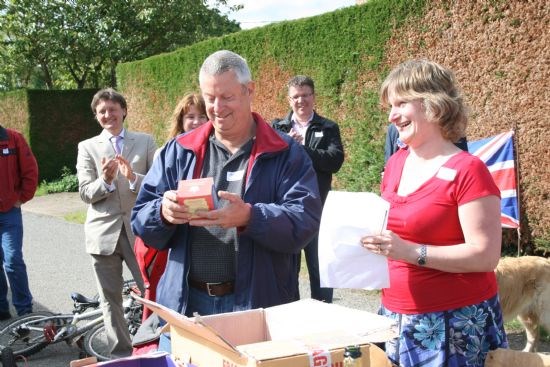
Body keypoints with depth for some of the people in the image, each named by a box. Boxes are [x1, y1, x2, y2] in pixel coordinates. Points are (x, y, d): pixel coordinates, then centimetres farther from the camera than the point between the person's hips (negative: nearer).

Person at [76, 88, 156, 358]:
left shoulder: (145, 142, 6)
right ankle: (120, 353, 20)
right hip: (103, 232, 1)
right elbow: (85, 193, 0)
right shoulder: (87, 147, 7)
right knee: (110, 299, 8)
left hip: (139, 229, -1)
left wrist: (133, 177, -19)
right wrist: (105, 181, -19)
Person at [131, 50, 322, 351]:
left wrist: (248, 216, -29)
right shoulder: (178, 151, 8)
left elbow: (305, 220, -12)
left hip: (257, 305, -2)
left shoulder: (285, 154, -1)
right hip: (185, 303, 3)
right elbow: (141, 221, 6)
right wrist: (163, 213, -17)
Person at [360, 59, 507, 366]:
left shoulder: (468, 171, -14)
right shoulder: (395, 164, 6)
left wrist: (411, 252, -25)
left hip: (454, 321, -6)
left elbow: (486, 256, -18)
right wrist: (369, 235, -2)